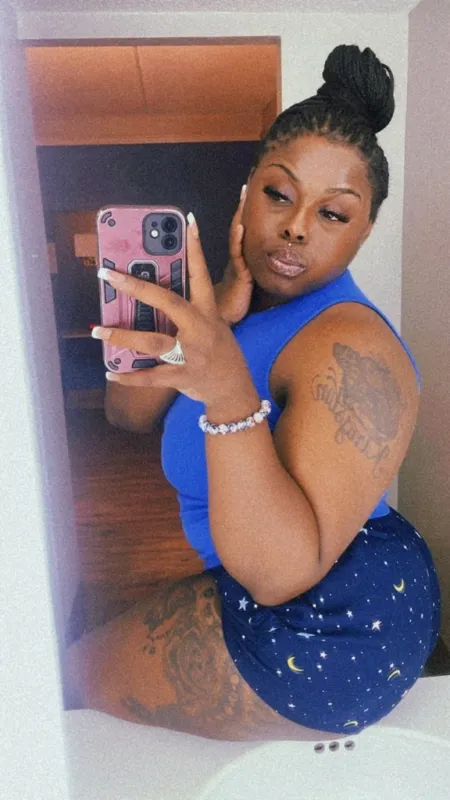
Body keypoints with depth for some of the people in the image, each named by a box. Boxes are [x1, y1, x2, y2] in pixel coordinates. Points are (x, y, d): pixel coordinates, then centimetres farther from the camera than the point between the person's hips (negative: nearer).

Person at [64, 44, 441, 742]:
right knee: (102, 641, 31)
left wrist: (229, 391, -45)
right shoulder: (246, 298, 0)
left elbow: (281, 572, -33)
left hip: (333, 629, -8)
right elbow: (127, 413, -6)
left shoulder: (350, 348, -28)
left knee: (74, 676, 7)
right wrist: (205, 324, -22)